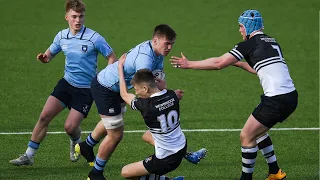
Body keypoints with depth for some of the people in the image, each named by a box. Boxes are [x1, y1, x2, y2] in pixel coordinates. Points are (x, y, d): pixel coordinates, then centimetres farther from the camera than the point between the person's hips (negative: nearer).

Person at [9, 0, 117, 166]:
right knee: (45, 116, -7)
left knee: (70, 126, -10)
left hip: (86, 89, -4)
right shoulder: (62, 36, -1)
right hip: (67, 82, 4)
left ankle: (76, 143, 28)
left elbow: (112, 57, -8)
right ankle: (29, 155, 2)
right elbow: (50, 53, 15)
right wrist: (44, 57, -10)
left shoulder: (94, 38, -16)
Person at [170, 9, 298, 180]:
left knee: (246, 136, 3)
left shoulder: (250, 44, -6)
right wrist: (239, 63, 43)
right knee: (257, 131, 24)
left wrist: (189, 64, 2)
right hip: (290, 97, 9)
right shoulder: (271, 42, 18)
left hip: (276, 100, -8)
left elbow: (218, 63, -6)